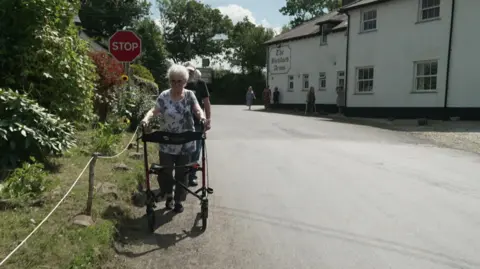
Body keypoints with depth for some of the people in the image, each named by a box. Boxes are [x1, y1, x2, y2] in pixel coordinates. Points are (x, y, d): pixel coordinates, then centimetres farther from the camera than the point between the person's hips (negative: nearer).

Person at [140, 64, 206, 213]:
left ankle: (179, 201, 27)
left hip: (186, 143, 0)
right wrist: (146, 118, -28)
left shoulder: (189, 95, -2)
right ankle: (168, 196, 35)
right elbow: (154, 110, -8)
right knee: (165, 171, 8)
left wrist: (202, 116, -33)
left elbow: (198, 110, -11)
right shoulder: (164, 96, -4)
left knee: (182, 173, 9)